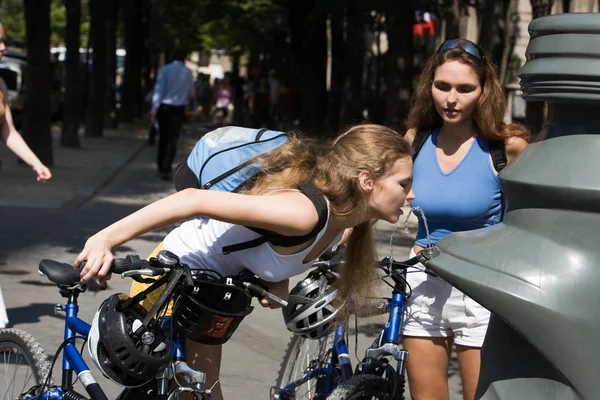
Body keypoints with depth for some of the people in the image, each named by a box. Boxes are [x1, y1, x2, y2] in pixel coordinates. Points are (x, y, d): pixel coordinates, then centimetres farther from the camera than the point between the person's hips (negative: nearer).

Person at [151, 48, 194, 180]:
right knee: (172, 139, 0)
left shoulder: (165, 69, -5)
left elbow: (158, 90, -10)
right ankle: (166, 169, -10)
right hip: (179, 109, 0)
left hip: (164, 107, 0)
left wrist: (154, 110, -8)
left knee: (163, 137, 14)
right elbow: (191, 93, 11)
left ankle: (161, 167, 23)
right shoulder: (188, 72, 0)